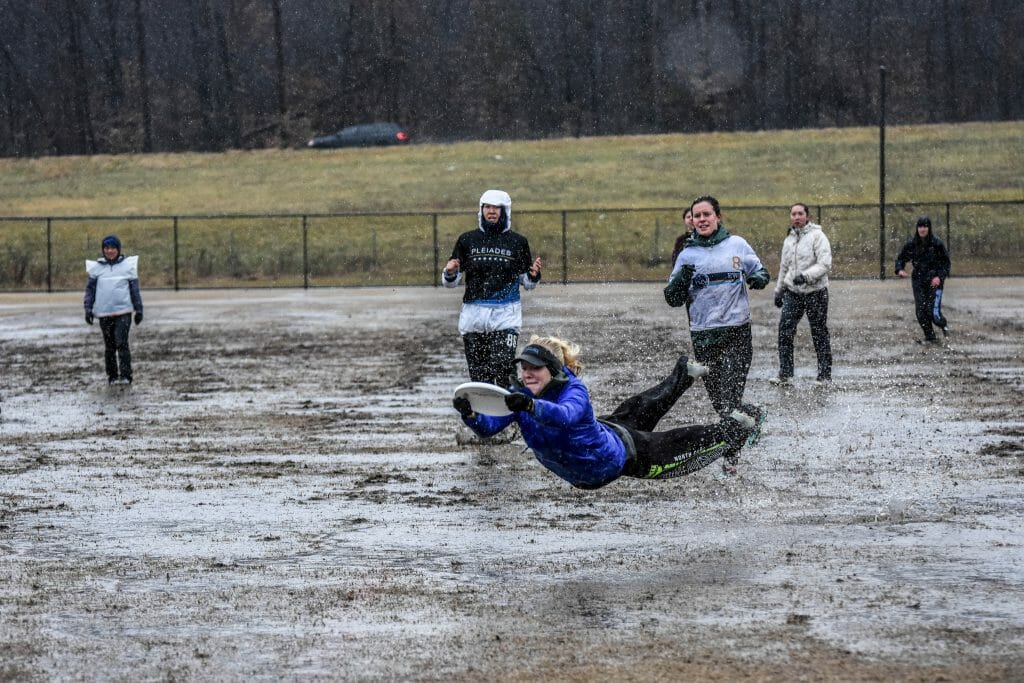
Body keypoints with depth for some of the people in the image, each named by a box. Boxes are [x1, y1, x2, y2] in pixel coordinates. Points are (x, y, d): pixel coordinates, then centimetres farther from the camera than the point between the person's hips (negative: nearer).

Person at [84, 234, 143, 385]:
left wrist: (139, 309, 5)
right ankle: (112, 376, 15)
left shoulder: (128, 265, 3)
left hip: (123, 311, -2)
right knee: (109, 346, 7)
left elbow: (135, 288, 6)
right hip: (104, 312, 2)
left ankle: (125, 376, -13)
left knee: (122, 343, -13)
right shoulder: (96, 267, 6)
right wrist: (88, 308, -1)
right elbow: (90, 288, 8)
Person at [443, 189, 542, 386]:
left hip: (506, 314, -2)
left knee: (503, 367, -17)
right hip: (473, 316, 2)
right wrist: (450, 273, -11)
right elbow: (451, 282, 11)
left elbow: (527, 283, 11)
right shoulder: (467, 240, 7)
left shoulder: (517, 242, 5)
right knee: (479, 374, 2)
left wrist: (534, 275, -11)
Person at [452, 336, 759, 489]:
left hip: (620, 453, -7)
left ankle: (733, 427, 43)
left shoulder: (574, 391, -39)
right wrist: (470, 414, -54)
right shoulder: (521, 395, -23)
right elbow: (488, 428, -32)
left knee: (677, 448, 16)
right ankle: (683, 374, 62)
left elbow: (563, 415, -63)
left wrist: (530, 407, -81)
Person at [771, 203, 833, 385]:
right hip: (793, 292, 5)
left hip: (815, 292, -5)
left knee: (820, 335, 2)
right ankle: (785, 374, -3)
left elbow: (825, 264, -16)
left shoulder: (817, 236, -6)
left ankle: (825, 376, 10)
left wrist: (806, 276, -27)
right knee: (784, 330, -7)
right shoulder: (789, 240, 15)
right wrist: (778, 290, 29)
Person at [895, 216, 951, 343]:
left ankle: (943, 324, 23)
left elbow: (946, 262, -1)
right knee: (920, 311, -3)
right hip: (919, 281, 3)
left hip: (935, 281, -3)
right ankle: (930, 337, 15)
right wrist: (900, 269, -11)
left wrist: (940, 276, -15)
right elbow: (901, 258, 10)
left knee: (933, 312, -12)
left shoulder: (937, 243, -8)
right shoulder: (911, 244, 0)